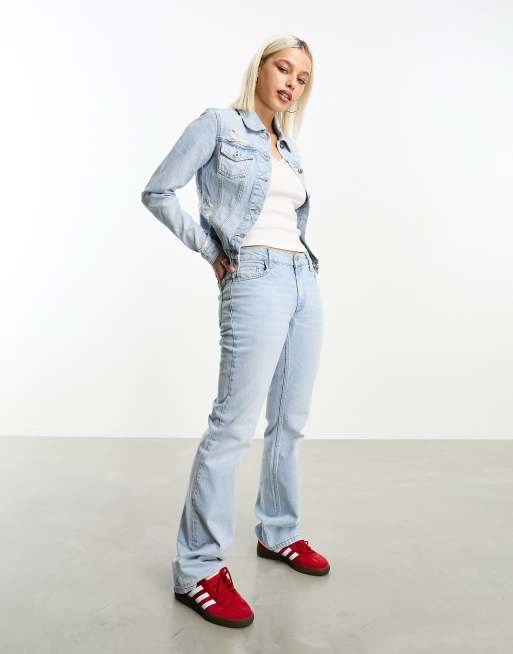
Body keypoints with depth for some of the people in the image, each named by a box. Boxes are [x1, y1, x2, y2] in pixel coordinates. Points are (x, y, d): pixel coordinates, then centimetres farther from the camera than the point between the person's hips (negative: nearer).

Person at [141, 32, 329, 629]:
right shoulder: (219, 124, 1)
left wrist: (301, 257, 16)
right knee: (234, 424, -11)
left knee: (290, 422, 11)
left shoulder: (288, 148, 21)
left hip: (304, 282, 8)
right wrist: (210, 249, -4)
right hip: (254, 283, -8)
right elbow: (157, 192, -4)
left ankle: (278, 534, 28)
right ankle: (197, 569, 1)